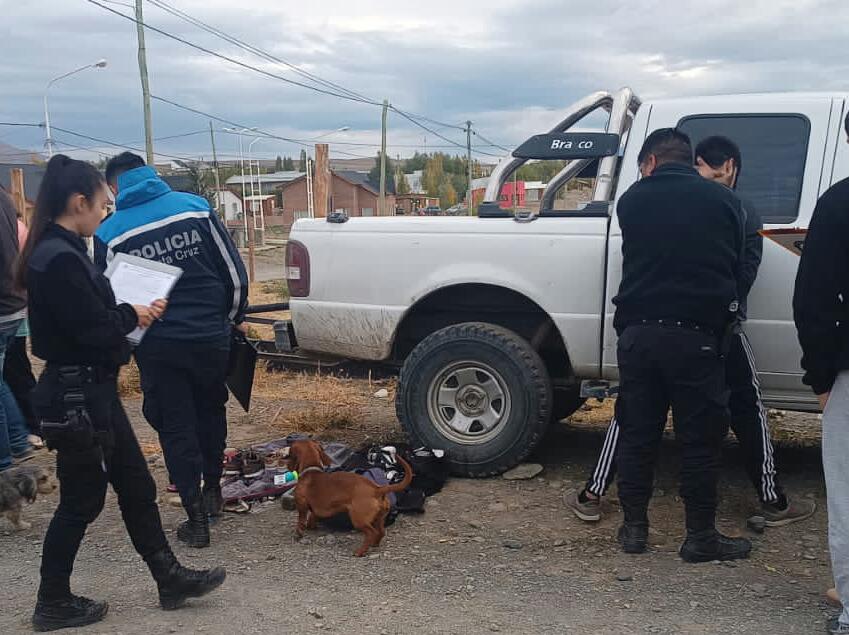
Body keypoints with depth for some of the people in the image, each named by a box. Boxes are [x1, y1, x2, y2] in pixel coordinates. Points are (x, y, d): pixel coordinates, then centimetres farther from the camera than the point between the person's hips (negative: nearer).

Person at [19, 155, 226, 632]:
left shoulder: (61, 251, 10)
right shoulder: (59, 259, -22)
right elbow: (94, 329, -23)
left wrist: (127, 314, 0)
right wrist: (134, 315, -6)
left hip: (93, 391, 10)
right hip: (76, 396, -10)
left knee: (137, 486, 15)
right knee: (82, 500, 5)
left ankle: (170, 579, 26)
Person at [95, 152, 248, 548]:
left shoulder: (111, 233, -6)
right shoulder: (196, 208, -3)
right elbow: (234, 272, -1)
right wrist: (233, 318, 14)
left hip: (158, 348, -2)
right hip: (211, 337, 2)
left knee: (176, 428, 10)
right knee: (210, 413, 23)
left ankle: (197, 519, 11)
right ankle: (212, 492, 36)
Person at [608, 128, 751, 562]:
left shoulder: (632, 200, 6)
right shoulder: (722, 200, 5)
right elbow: (735, 268, 10)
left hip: (638, 332, 2)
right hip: (696, 336, -1)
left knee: (637, 432, 11)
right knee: (700, 437, 6)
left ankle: (634, 527, 19)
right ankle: (701, 537, 14)